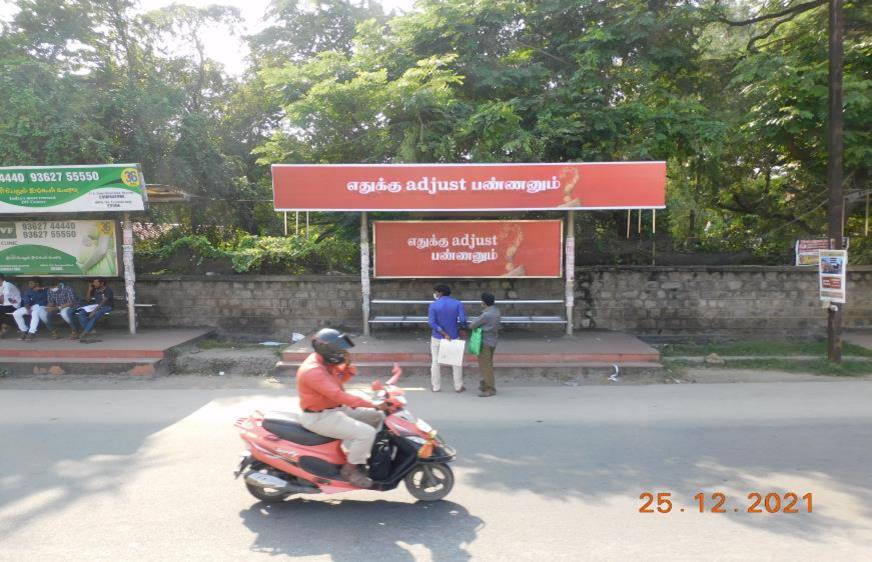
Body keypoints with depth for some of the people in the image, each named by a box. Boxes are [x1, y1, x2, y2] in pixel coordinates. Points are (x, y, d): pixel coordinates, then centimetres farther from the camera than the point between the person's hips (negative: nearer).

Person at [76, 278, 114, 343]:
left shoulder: (107, 289, -9)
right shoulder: (95, 290, 13)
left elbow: (103, 302, -20)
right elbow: (87, 300, 15)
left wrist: (94, 310, -30)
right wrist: (89, 290, 4)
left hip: (106, 307, -7)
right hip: (95, 306, 7)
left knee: (95, 314, -37)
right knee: (81, 313, -20)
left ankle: (83, 334, -34)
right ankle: (89, 333, -30)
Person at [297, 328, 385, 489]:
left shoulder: (325, 361, 3)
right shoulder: (313, 371, -26)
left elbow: (339, 380, 19)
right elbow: (338, 395, -34)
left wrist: (347, 366, -3)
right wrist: (372, 404, -37)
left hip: (336, 409, 10)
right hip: (319, 417, -10)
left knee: (377, 416, 10)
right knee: (366, 433, -23)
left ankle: (364, 455, 20)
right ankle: (350, 469, -4)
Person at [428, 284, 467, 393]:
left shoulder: (433, 305, -10)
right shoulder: (457, 303, -8)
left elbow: (432, 322, -17)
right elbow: (463, 320, -15)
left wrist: (444, 334, -15)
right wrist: (457, 327, 4)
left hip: (437, 338, -1)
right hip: (453, 337, 1)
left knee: (435, 362, 12)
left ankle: (436, 386, 19)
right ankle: (458, 386, 17)